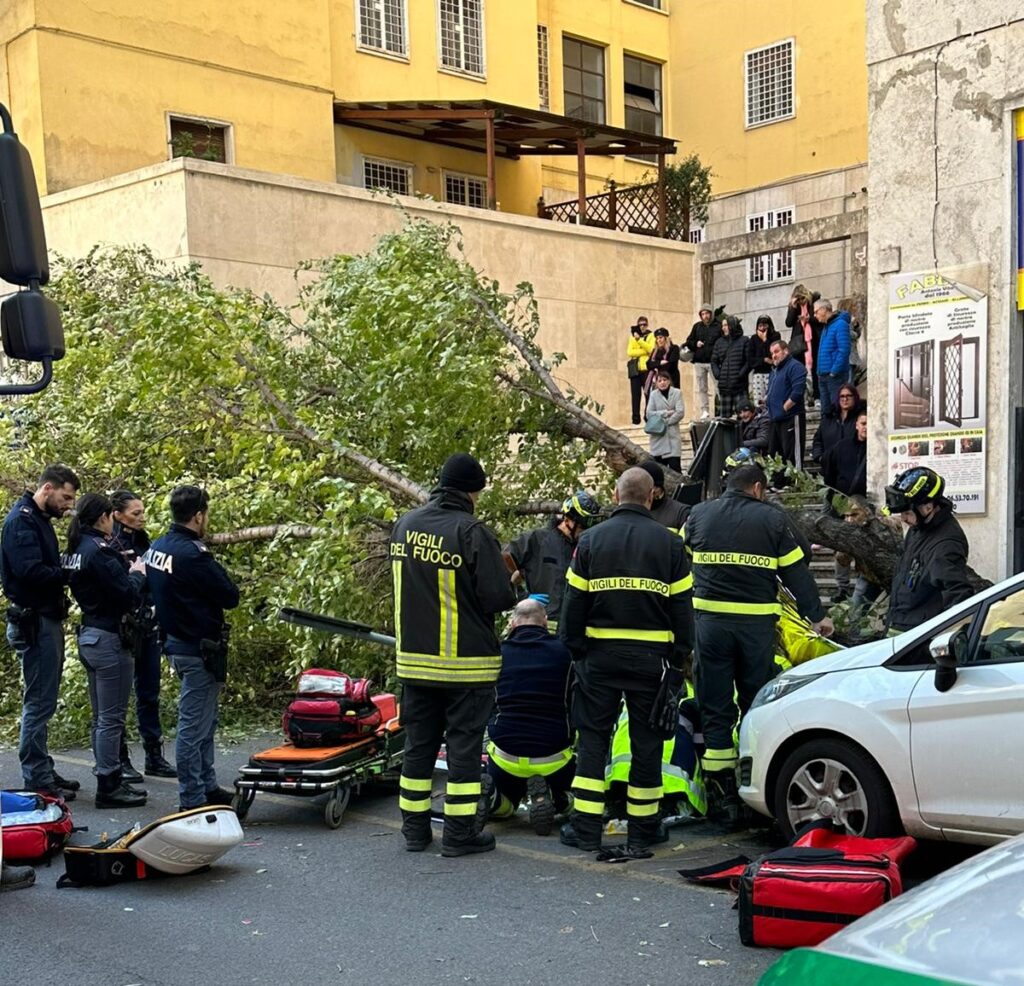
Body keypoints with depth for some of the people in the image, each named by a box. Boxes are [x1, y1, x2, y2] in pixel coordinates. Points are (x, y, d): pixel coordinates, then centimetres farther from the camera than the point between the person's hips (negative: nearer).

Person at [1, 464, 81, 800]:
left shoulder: (40, 520, 16)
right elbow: (30, 570, -26)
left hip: (47, 620, 10)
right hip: (34, 623, -10)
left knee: (43, 702, 15)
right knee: (39, 703, -5)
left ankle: (43, 771, 23)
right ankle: (36, 780, 2)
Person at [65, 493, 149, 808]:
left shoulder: (76, 549, 9)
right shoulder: (100, 551, -18)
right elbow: (129, 597, -19)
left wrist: (126, 569, 8)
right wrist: (137, 573, -2)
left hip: (89, 636, 10)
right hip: (109, 640, -10)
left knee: (102, 717, 16)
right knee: (111, 719, -2)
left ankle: (109, 780, 24)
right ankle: (108, 787, 4)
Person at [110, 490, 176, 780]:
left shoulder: (142, 542, 13)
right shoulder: (110, 545, -10)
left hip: (148, 628, 7)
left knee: (150, 694, 12)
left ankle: (154, 756, 19)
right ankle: (120, 759, 10)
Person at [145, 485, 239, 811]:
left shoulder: (157, 547, 6)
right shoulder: (193, 555, -22)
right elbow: (230, 597, -17)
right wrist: (215, 566, -1)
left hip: (176, 642, 10)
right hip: (200, 649, -10)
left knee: (204, 722, 20)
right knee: (194, 727, -2)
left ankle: (207, 787, 30)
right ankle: (192, 800, 6)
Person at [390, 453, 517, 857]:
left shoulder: (404, 524, 4)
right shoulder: (473, 532, -17)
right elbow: (498, 597, -18)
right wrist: (511, 592, 3)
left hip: (414, 657, 6)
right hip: (466, 661, -6)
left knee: (418, 743, 14)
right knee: (463, 744, 3)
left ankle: (415, 828, 21)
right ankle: (460, 832, 7)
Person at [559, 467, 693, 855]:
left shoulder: (591, 540, 1)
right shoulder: (669, 543, 1)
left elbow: (574, 601, 2)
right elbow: (681, 606, 2)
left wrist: (573, 649, 9)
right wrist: (680, 655, 9)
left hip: (601, 653, 0)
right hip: (651, 657, 0)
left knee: (592, 738, 7)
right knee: (646, 741, 7)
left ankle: (585, 827, 7)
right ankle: (642, 830, 13)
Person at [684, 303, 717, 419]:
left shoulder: (718, 326, -1)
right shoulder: (697, 326, 11)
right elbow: (689, 341, 15)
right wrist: (695, 344, -4)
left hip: (713, 362, -4)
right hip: (699, 362, 4)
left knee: (718, 386, -4)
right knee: (701, 388, 8)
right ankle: (704, 411, 13)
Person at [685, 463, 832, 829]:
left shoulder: (698, 514, 9)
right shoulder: (772, 519, 4)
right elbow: (796, 571, 6)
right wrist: (817, 615, 14)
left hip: (710, 620, 1)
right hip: (757, 623, -1)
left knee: (715, 711, 4)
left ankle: (723, 798, 2)